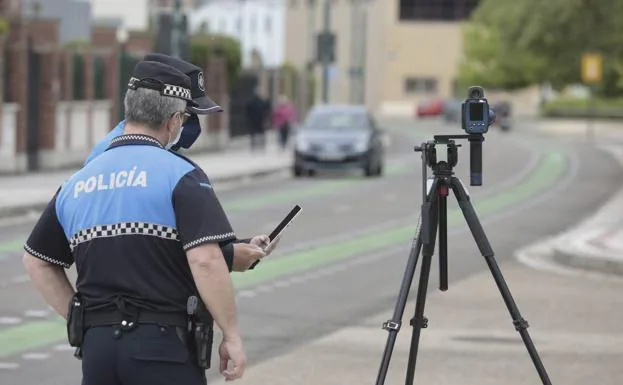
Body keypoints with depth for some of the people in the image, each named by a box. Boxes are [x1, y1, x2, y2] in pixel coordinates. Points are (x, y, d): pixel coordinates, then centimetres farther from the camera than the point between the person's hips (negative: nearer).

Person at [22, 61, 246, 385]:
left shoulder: (76, 184, 13)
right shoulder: (180, 176, -6)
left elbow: (36, 261, 22)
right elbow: (205, 259, -17)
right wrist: (231, 334, -9)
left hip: (96, 344, 5)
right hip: (163, 345, -5)